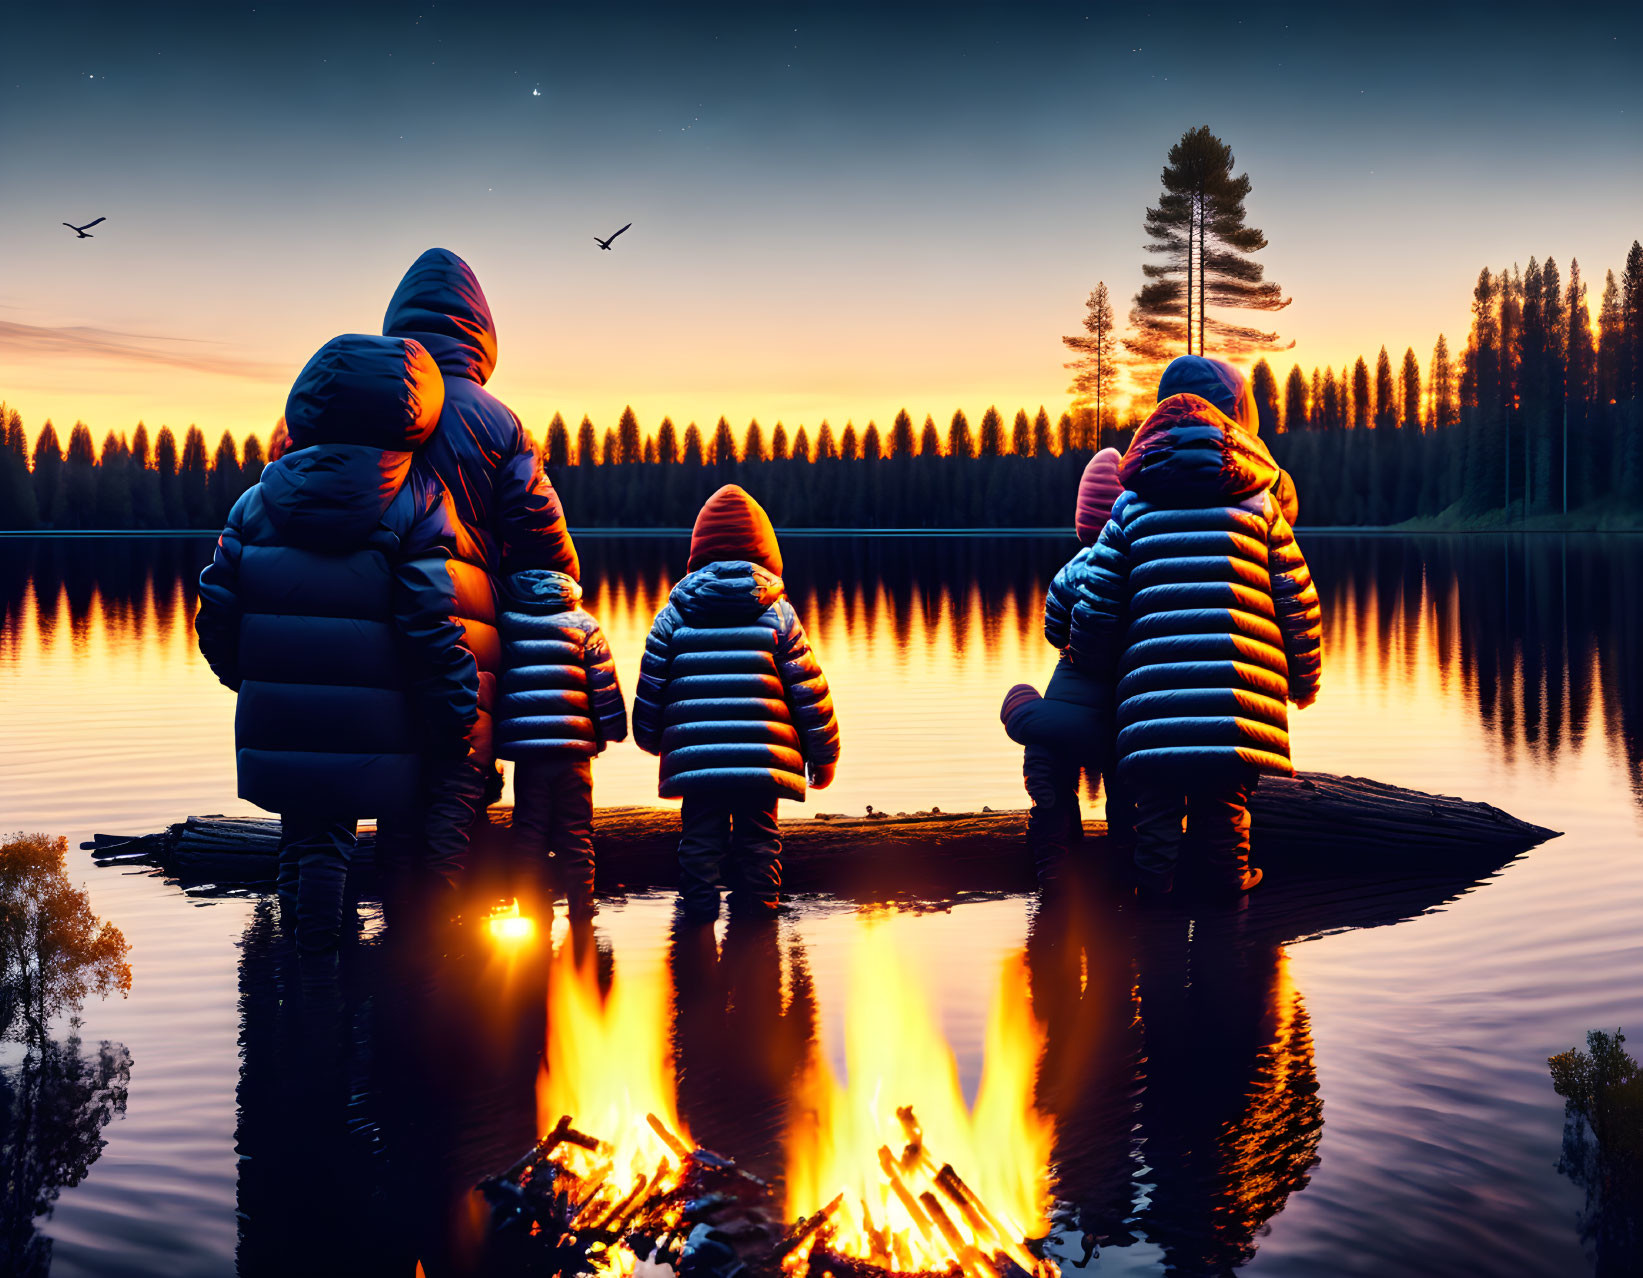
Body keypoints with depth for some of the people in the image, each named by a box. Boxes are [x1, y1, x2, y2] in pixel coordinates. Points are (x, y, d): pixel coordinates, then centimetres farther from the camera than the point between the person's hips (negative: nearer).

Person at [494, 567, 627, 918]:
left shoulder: (504, 622, 7)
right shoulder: (582, 623, 4)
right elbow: (604, 682, 0)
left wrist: (497, 738, 18)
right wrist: (610, 730, 8)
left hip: (524, 744, 1)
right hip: (573, 747, -1)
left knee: (529, 831, 7)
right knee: (576, 834, 5)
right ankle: (580, 911, 5)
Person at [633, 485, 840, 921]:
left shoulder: (674, 614, 5)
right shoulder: (777, 612, 2)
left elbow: (650, 688, 9)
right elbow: (808, 691, 1)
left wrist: (651, 739, 26)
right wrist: (822, 756, 10)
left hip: (695, 758, 1)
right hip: (761, 760, -1)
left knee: (700, 841, 10)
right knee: (758, 841, 8)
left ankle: (698, 911, 11)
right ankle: (756, 910, 9)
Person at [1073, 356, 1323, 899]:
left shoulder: (1133, 506, 10)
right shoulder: (1258, 502, 9)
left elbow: (1098, 602, 9)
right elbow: (1296, 599, 8)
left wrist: (1091, 667, 26)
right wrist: (1304, 677, 19)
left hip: (1155, 682, 0)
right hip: (1238, 685, 0)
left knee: (1157, 799, 9)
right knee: (1227, 795, 11)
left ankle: (1153, 884, 12)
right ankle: (1231, 880, 17)